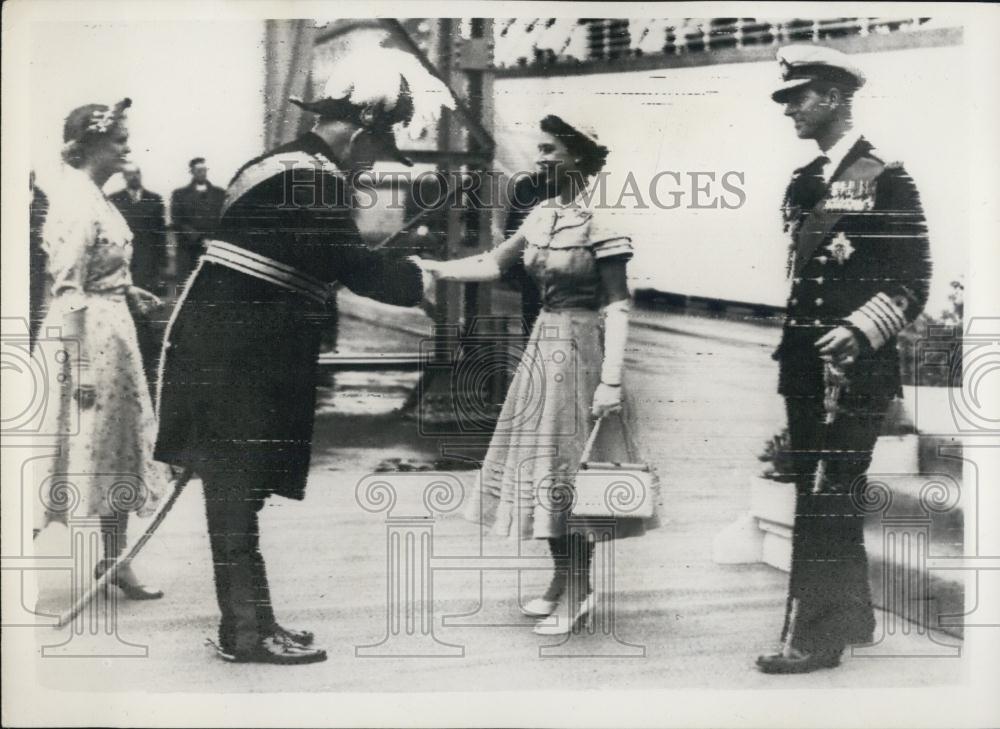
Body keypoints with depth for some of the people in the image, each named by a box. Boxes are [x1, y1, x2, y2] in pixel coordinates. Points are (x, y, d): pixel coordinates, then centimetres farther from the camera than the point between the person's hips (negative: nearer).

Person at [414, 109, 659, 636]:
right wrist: (433, 268, 4)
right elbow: (494, 264, 13)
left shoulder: (597, 225, -15)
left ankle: (579, 592, 10)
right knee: (539, 466, 12)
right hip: (543, 345, 8)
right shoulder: (541, 216, 6)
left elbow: (617, 306, -16)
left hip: (578, 350, -8)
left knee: (565, 469, -3)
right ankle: (562, 581, 25)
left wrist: (611, 380, -21)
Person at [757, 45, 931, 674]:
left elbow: (912, 283, -10)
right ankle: (852, 618, 28)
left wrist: (859, 333, -21)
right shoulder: (803, 183, 14)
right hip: (804, 364, 7)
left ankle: (811, 637, 1)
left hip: (855, 367, -7)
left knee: (824, 499, -6)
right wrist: (786, 339, 13)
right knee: (832, 497, 14)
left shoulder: (885, 179, -7)